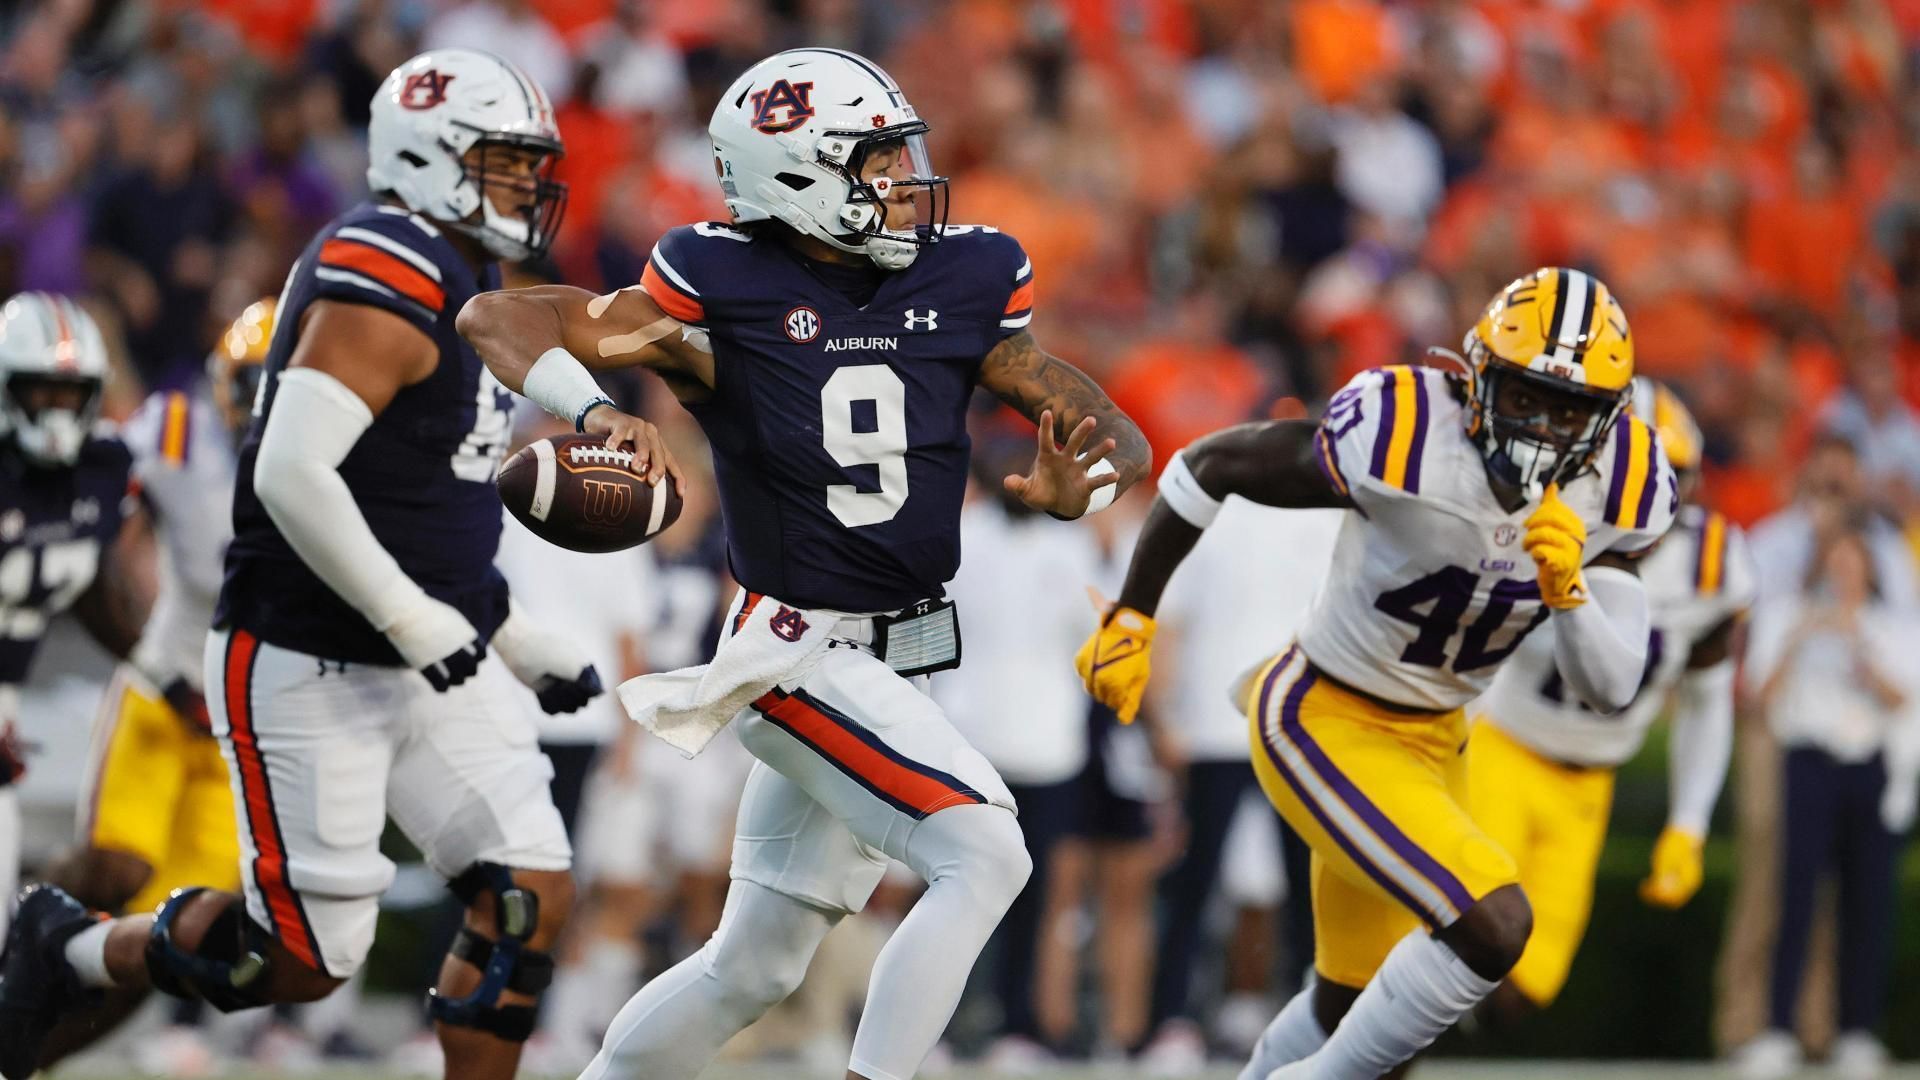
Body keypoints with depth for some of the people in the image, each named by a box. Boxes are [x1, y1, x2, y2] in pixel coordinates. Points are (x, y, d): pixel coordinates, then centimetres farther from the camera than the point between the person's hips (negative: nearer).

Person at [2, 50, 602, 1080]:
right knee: (306, 955, -4)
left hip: (430, 662, 9)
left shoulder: (462, 289, 14)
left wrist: (528, 645, 17)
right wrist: (414, 619, -25)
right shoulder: (384, 283, -18)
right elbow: (293, 476, -27)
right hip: (308, 672, -9)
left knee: (530, 898, -3)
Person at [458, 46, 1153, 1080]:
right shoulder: (725, 295, -12)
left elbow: (1117, 440, 3)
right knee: (981, 857, -21)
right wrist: (595, 411, -31)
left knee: (753, 966, 13)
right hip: (797, 649, -6)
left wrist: (1076, 487, -20)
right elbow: (496, 318, -13)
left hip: (890, 662, 6)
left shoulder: (964, 282, 1)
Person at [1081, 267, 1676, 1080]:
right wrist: (1131, 617, -7)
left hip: (1430, 738, 7)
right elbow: (1210, 465, -14)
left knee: (1353, 1005, 19)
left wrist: (1567, 589, -30)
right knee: (1492, 927, -23)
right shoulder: (1404, 437, -29)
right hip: (1324, 726, -7)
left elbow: (1613, 689, -10)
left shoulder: (1620, 487, -12)